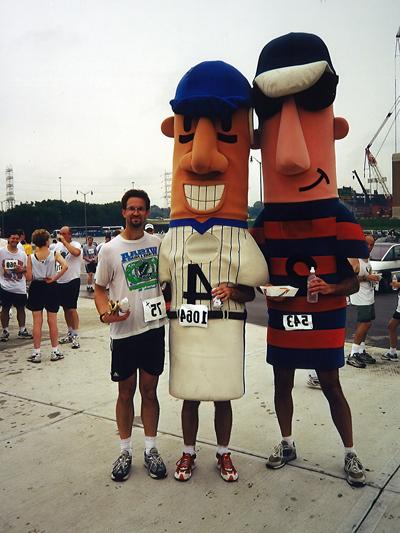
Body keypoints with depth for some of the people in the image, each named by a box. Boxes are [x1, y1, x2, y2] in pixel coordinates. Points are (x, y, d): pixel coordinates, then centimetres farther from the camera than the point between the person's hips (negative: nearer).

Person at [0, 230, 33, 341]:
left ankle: (22, 330, 22)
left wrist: (22, 269, -8)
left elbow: (27, 268, 12)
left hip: (20, 287, 3)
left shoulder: (23, 254, 6)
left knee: (21, 308, 11)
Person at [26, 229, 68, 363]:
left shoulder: (31, 257, -4)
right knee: (52, 321, 9)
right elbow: (65, 266, -24)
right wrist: (54, 278, -14)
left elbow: (29, 278, -6)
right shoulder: (54, 254, -6)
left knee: (37, 322, 6)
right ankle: (55, 351, 14)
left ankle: (36, 353, 10)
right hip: (51, 287, 0)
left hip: (36, 288, 0)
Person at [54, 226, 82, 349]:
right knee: (65, 308, 14)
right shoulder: (58, 246, 9)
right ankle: (70, 333, 26)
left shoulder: (76, 244, -11)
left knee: (72, 309, -7)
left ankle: (75, 336, 0)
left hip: (72, 280, -7)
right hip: (60, 281, 7)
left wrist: (64, 241, -27)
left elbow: (76, 252, -34)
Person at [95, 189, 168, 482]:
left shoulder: (159, 243, 4)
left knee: (149, 391, 11)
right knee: (126, 393, 10)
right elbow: (100, 288, 3)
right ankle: (126, 451, 26)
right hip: (123, 332, -1)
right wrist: (105, 312, -16)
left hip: (154, 328, 2)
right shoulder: (110, 249, -3)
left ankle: (151, 449, 25)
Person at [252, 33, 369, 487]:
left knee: (331, 385, 7)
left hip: (324, 318, -3)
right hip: (281, 318, 3)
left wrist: (330, 288, -23)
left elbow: (353, 282, -6)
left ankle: (350, 453, 27)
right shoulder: (265, 225, -3)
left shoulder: (340, 222, -10)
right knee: (282, 382, 14)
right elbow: (259, 274, 5)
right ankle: (287, 444, 34)